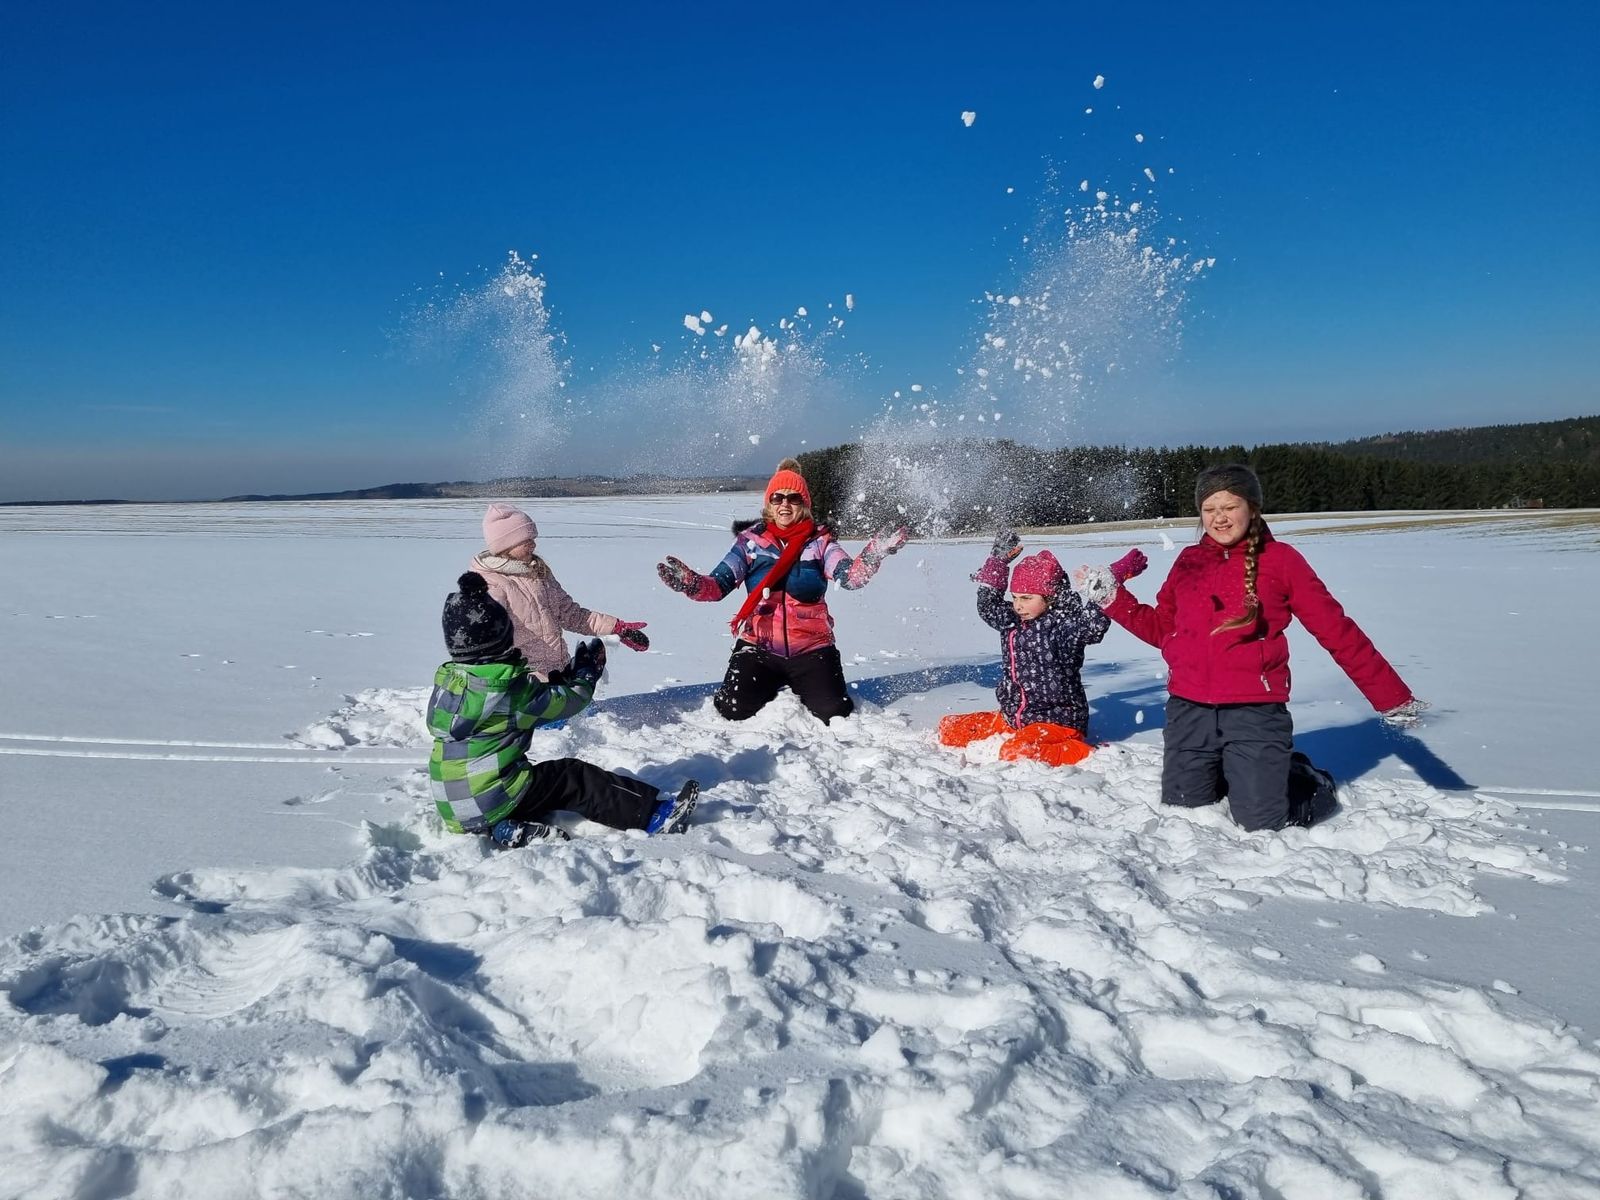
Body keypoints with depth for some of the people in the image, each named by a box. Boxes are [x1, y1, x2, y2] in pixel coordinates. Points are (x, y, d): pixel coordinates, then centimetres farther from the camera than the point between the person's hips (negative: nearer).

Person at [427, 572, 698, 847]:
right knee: (574, 778, 1)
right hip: (493, 801, -7)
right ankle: (655, 815, 0)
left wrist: (560, 678, 19)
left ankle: (510, 827, 6)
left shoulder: (444, 680, 5)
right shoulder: (513, 687, -16)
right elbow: (569, 700, -3)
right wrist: (586, 673, 17)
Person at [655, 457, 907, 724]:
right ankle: (771, 692, 23)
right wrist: (689, 583, -25)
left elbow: (850, 577, -14)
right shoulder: (751, 540, 2)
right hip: (758, 647, 1)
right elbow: (718, 585, -4)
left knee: (836, 716, -12)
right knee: (733, 712, -11)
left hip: (811, 649, 0)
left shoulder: (820, 542, 1)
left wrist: (875, 553, -33)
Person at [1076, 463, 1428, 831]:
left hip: (1255, 714, -4)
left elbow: (1337, 631, 0)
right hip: (1188, 711, 4)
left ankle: (1306, 780, 25)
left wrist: (1391, 698, -1)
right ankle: (1227, 775, 40)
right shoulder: (1189, 561, 9)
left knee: (1262, 822, -7)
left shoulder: (1279, 559, -1)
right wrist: (1111, 596, 7)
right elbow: (1162, 629, 16)